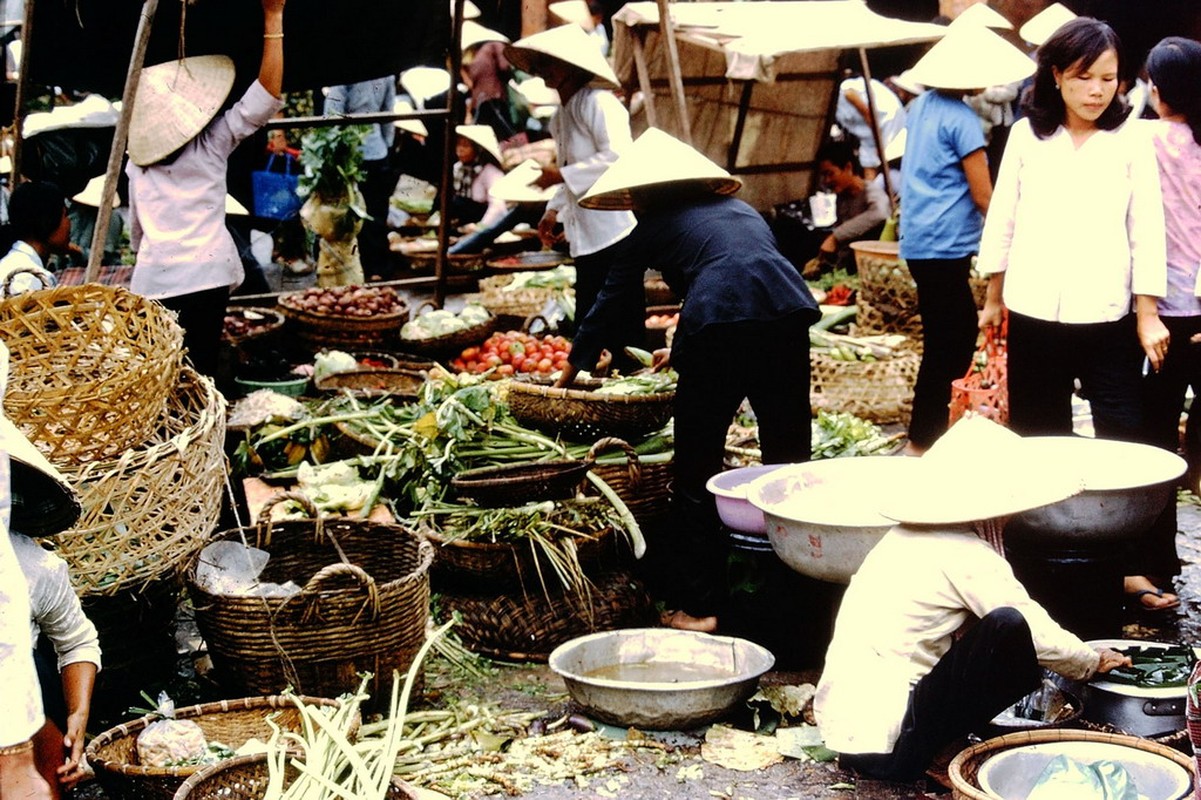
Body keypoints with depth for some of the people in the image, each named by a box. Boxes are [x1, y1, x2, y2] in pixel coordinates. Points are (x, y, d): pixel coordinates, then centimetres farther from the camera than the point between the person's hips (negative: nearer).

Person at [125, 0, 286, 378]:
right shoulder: (212, 144, -2)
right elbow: (267, 94, -7)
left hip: (151, 278, 4)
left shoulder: (137, 159, 12)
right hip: (201, 275, -4)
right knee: (199, 375, -4)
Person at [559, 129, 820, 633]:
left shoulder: (652, 227, 18)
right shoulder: (739, 208, 32)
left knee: (697, 472, 5)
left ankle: (696, 606, 7)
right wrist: (684, 350, 51)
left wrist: (572, 369, 40)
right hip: (789, 308, 5)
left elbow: (610, 304, 25)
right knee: (789, 459, 11)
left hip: (720, 323, -4)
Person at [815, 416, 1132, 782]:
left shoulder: (906, 538, 12)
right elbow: (1039, 637, -9)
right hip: (888, 741, -9)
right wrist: (1092, 662, 11)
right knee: (1007, 625, -17)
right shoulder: (965, 556, -12)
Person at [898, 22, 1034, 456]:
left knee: (960, 334, 17)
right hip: (945, 245, -9)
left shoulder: (921, 106, 10)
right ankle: (920, 441, 1)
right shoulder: (961, 119, -14)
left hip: (919, 240, 9)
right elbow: (983, 196, -13)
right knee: (944, 345, -3)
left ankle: (936, 427, 23)